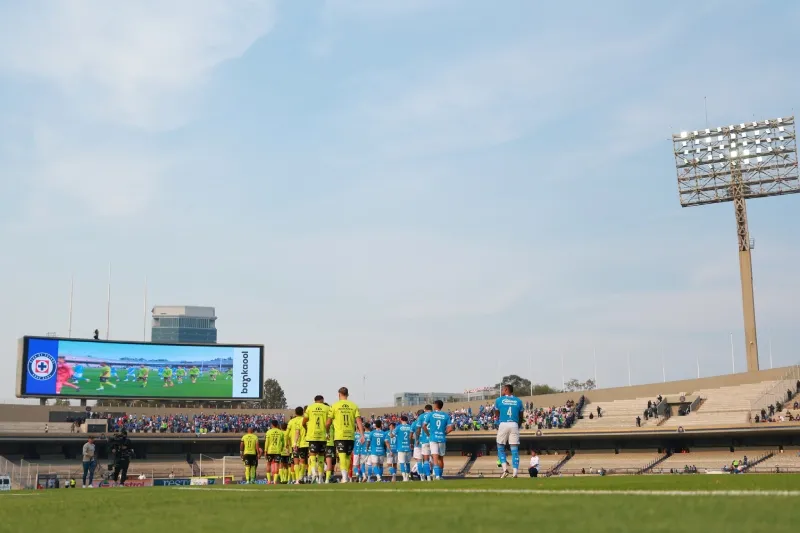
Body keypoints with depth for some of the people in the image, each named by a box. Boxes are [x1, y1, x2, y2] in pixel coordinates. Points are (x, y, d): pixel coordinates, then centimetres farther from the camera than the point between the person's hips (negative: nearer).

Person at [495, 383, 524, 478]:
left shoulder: (499, 400, 5)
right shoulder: (518, 401, 9)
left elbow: (497, 415, 11)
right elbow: (521, 417, 13)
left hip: (503, 425, -1)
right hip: (514, 425, 1)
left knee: (500, 448, 12)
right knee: (514, 450, 2)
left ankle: (505, 469, -5)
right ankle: (515, 473, -5)